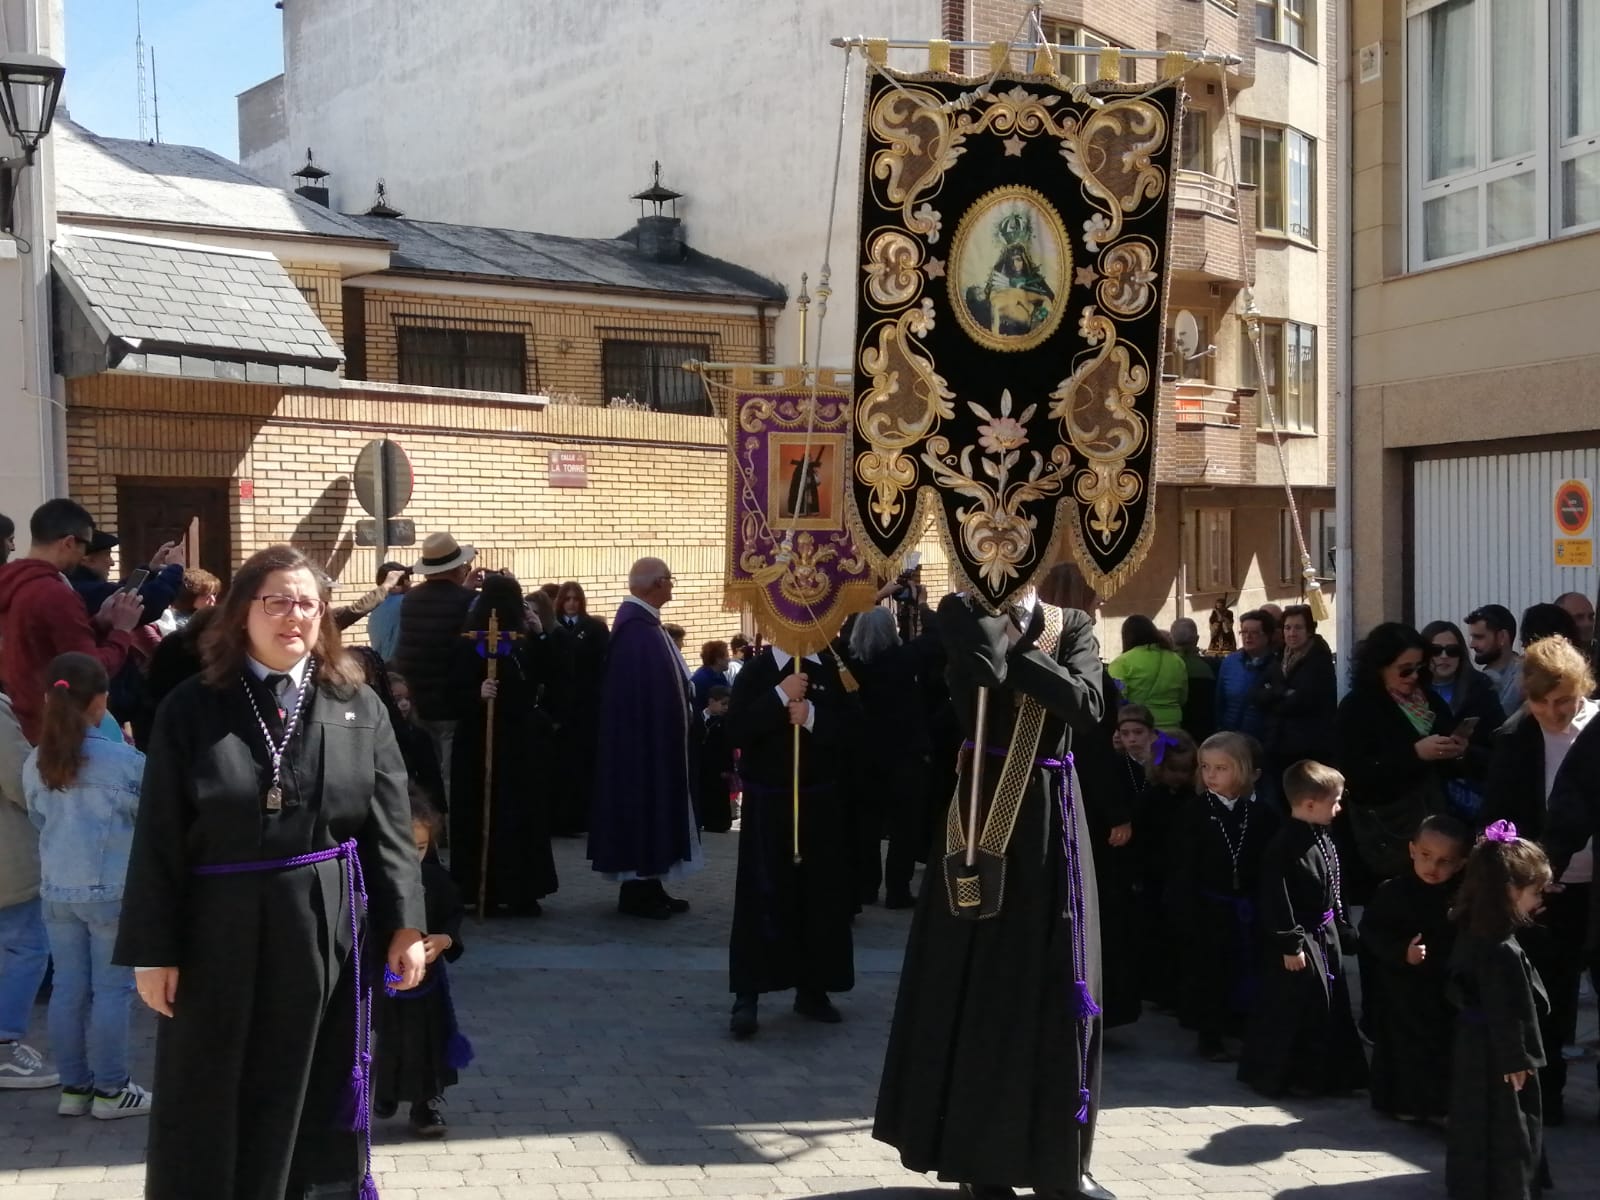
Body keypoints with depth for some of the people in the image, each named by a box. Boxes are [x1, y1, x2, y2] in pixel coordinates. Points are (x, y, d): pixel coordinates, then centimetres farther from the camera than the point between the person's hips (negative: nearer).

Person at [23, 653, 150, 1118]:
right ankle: (110, 1089, 9)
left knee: (68, 988, 11)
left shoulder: (35, 764, 0)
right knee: (111, 989, 3)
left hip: (56, 891, 5)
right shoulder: (124, 760, -14)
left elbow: (38, 820, 12)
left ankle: (74, 1086, 19)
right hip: (111, 889, -5)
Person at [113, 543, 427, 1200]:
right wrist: (153, 950, -6)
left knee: (315, 1097, 11)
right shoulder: (191, 709, -3)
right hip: (222, 931, -1)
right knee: (210, 1110, 7)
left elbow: (390, 826, 3)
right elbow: (158, 841, -3)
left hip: (325, 931, 1)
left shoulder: (358, 708, 3)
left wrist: (405, 924, -2)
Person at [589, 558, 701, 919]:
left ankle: (648, 885, 20)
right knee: (643, 807, -3)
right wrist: (659, 739, -22)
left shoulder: (643, 622, 10)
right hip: (644, 738, -10)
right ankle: (636, 890, 5)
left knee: (652, 806, 14)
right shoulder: (636, 629, -22)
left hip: (653, 736, 10)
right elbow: (645, 694, -24)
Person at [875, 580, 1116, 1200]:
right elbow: (987, 666, -23)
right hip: (984, 810, -3)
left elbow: (1087, 707, -12)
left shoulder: (1074, 627, 6)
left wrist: (1018, 643, -14)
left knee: (1059, 984, 7)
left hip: (1051, 812, 3)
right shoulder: (964, 612, -1)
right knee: (980, 982, 4)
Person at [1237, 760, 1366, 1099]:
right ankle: (1280, 1076, 11)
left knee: (1332, 1000, 15)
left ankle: (1328, 1072, 27)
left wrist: (1344, 930, 18)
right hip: (1299, 936, -9)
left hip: (1326, 934, 9)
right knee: (1294, 1005, -3)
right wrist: (1290, 945, -20)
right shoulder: (1284, 846, -23)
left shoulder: (1323, 840, 6)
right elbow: (1276, 900, -22)